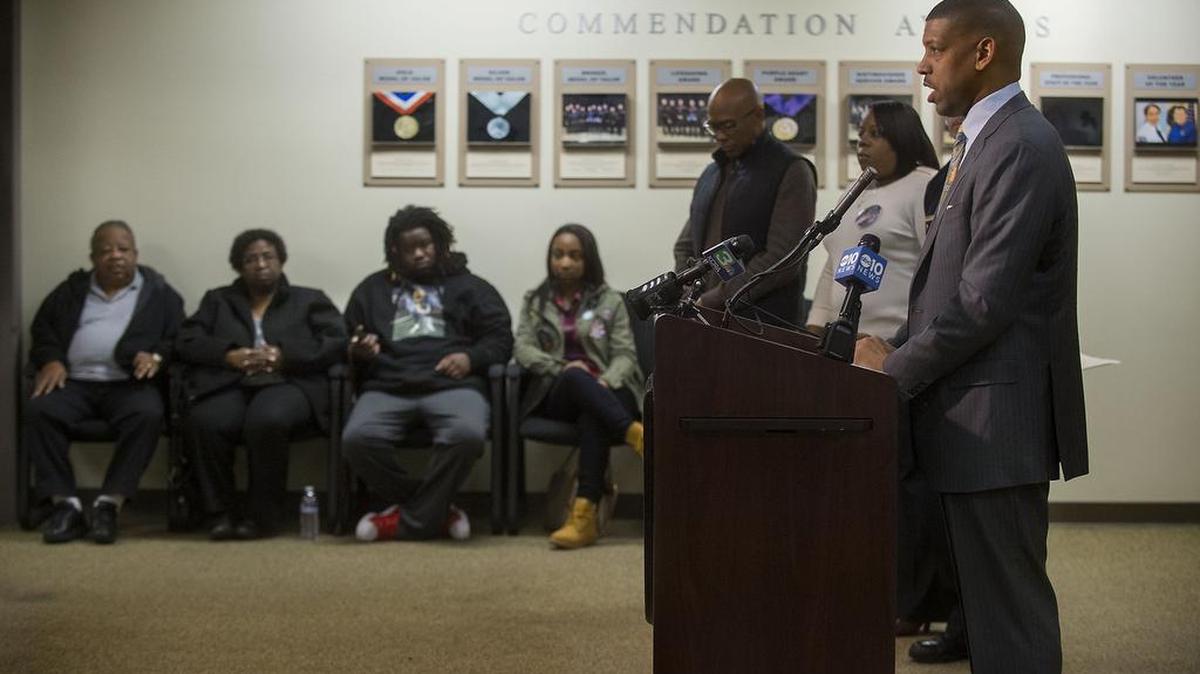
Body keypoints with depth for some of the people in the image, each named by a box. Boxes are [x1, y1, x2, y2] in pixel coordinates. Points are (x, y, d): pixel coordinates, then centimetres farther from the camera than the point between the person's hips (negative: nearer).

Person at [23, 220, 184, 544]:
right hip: (75, 382, 2)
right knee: (37, 411, -29)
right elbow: (42, 328, 18)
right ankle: (66, 504, -27)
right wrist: (51, 360, -3)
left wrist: (158, 357, -13)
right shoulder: (72, 289, 22)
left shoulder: (159, 292, 15)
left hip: (129, 383, -2)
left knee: (147, 414, -36)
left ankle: (109, 503, -32)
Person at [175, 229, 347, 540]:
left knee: (267, 421, -38)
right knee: (204, 422, -33)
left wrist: (283, 355, -10)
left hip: (287, 384, -2)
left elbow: (336, 343, 5)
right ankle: (223, 513, -21)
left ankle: (261, 515, -24)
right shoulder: (217, 300, 27)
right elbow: (187, 341, 13)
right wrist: (229, 355, -7)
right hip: (229, 385, 2)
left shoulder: (310, 300, 21)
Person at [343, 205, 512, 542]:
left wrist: (470, 357, -6)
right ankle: (436, 510, -14)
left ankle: (409, 519, -17)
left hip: (451, 384, -1)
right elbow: (346, 343, 25)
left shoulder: (468, 286, 20)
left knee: (467, 435, -37)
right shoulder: (373, 289, 25)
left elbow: (501, 339, 14)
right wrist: (359, 351, 0)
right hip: (387, 387, 1)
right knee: (356, 438, -32)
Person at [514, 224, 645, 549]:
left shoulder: (610, 300, 15)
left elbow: (625, 354, 5)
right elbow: (523, 348, 4)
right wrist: (561, 368, -15)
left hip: (604, 391, -1)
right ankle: (637, 436, -55)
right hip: (556, 393, 1)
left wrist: (606, 382, -19)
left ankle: (584, 514, -54)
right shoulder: (534, 301, 19)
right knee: (576, 378, -38)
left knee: (593, 416, -39)